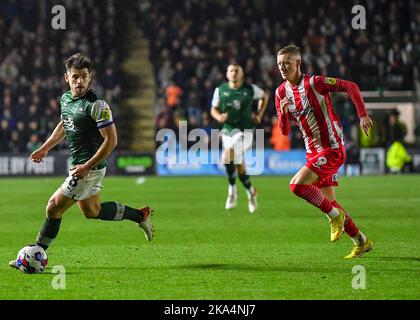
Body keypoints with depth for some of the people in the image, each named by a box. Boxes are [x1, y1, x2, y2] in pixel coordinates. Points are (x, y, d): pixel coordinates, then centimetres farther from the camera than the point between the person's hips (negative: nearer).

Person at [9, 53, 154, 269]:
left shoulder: (96, 105, -20)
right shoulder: (65, 98, 5)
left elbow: (111, 141, -21)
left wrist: (87, 167, -23)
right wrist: (45, 148, 20)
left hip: (90, 168, -9)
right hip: (77, 164, 9)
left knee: (54, 207, -6)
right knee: (91, 211, 21)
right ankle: (141, 215, 34)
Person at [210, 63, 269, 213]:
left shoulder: (250, 89, -2)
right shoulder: (220, 90, 1)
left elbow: (264, 96, 17)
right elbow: (213, 109, 12)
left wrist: (259, 115, 8)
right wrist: (219, 117, -10)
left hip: (244, 130, -4)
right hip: (227, 130, 4)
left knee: (227, 156, -26)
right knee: (239, 166, 7)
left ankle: (232, 191, -11)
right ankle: (250, 191, 33)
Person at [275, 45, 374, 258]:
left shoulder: (314, 83, -14)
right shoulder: (281, 92, 5)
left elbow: (351, 87, -9)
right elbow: (284, 131, 6)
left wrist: (362, 114, -15)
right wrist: (283, 112, -14)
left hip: (332, 148, -8)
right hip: (313, 151, 8)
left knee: (297, 185, -22)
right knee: (328, 202, 10)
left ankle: (336, 216, -3)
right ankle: (361, 242, 24)